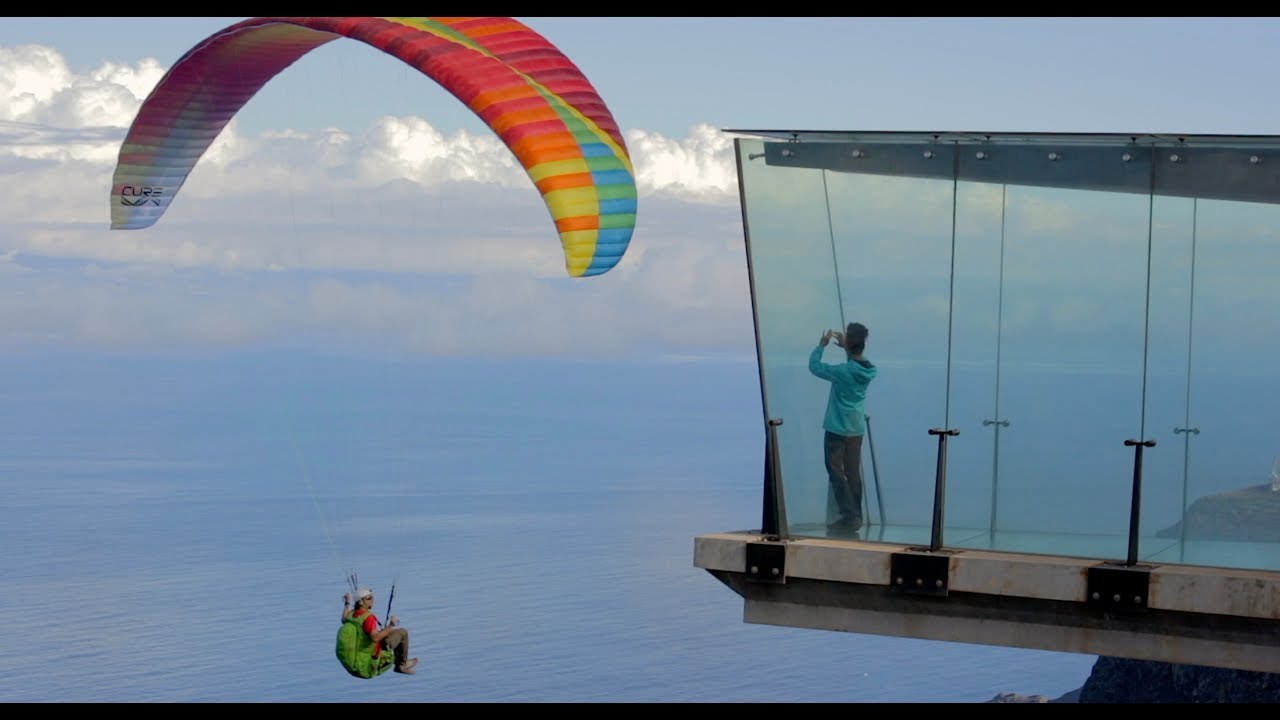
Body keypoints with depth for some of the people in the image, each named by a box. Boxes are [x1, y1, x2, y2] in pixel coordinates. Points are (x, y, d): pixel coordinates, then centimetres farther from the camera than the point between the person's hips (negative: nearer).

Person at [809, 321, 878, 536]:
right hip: (857, 429, 6)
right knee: (853, 473, 12)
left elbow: (814, 366, -10)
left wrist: (822, 345, 2)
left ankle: (848, 516, -9)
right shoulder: (869, 371, -2)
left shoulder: (843, 371, -22)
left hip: (837, 429, -6)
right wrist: (846, 348, 17)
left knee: (836, 472, -1)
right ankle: (856, 517, 15)